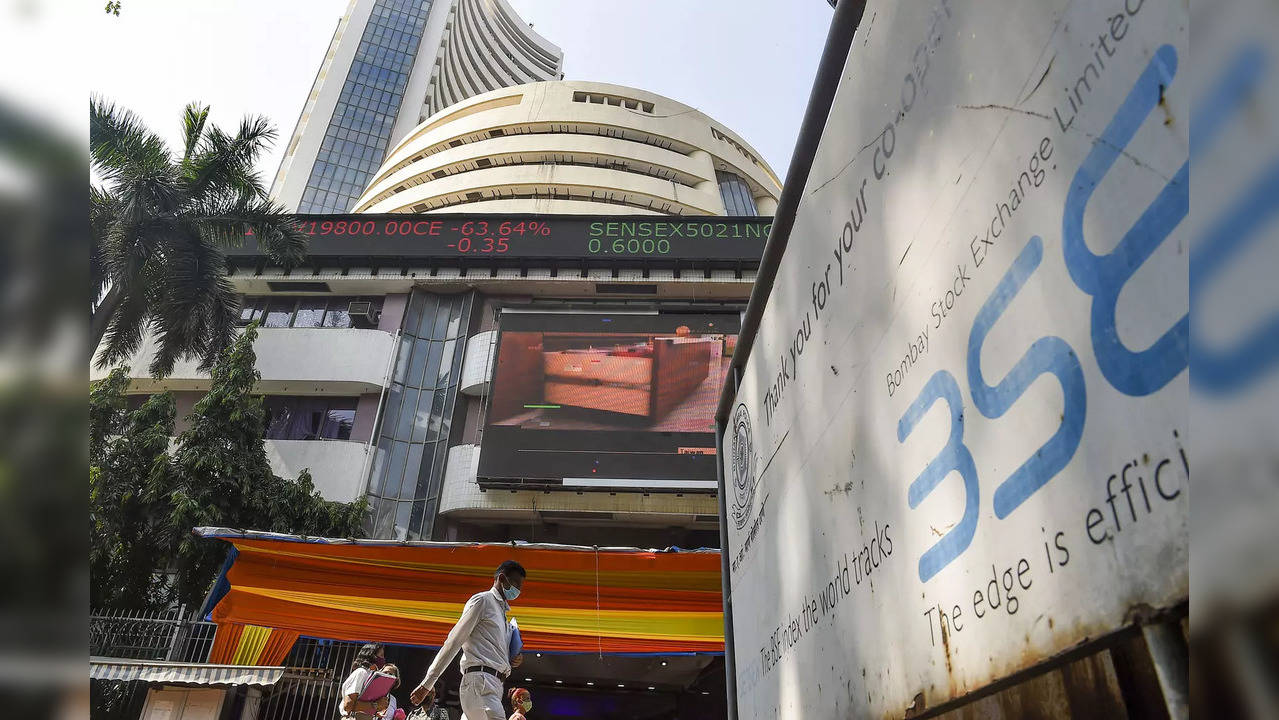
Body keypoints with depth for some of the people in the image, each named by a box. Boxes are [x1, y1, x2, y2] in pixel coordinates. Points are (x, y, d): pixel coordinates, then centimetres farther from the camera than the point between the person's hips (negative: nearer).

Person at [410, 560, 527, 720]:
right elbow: (454, 641, -4)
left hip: (494, 683, 9)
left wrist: (513, 660, 10)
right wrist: (428, 682, -5)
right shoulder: (482, 600, 1)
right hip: (480, 680, -9)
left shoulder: (502, 612, 27)